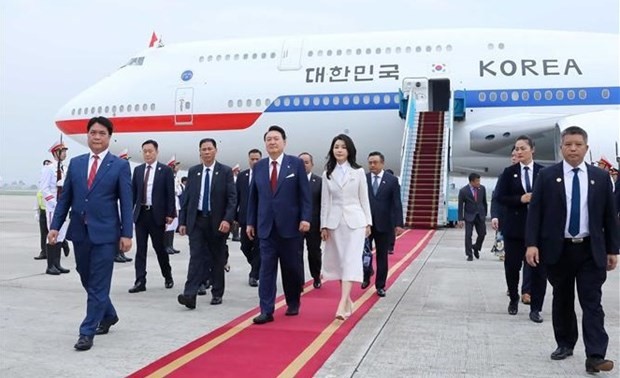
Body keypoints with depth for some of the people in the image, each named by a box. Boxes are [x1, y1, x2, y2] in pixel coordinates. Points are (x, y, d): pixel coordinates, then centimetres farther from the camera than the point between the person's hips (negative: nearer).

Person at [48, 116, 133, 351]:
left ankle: (87, 332, 6)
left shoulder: (120, 166, -3)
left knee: (98, 285, -2)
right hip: (79, 232, 5)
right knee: (88, 281, 16)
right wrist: (55, 226, 4)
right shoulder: (76, 163, 9)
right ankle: (108, 315, 37)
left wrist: (126, 234, -11)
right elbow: (65, 198, 11)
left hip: (105, 233, -5)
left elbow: (126, 202, -6)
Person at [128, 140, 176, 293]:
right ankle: (140, 282, 5)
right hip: (140, 213, 3)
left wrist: (170, 214, -9)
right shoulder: (138, 170, 10)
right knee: (140, 249, 2)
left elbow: (170, 194, -4)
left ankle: (168, 276, 27)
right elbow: (133, 192, 10)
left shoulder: (166, 170, -1)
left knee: (159, 247, 6)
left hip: (157, 214, -3)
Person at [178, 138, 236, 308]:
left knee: (217, 259, 8)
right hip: (196, 220, 2)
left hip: (217, 221, -1)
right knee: (196, 257, -6)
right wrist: (182, 221, 4)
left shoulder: (225, 171, -1)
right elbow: (186, 197, 9)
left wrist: (227, 219, -17)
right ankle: (190, 295, -12)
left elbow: (232, 198, -6)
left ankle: (217, 294, 20)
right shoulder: (193, 171, 8)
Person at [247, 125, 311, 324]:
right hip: (266, 226, 2)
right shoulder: (259, 166, 8)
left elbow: (305, 194, -3)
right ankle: (267, 311, 2)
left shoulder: (296, 163, 0)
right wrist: (250, 222, 9)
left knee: (291, 268, 9)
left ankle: (293, 304, 29)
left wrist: (305, 218, -11)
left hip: (290, 225, -2)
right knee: (266, 268, -2)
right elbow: (253, 196, 11)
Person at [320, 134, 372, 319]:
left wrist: (368, 222, 2)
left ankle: (342, 304, -18)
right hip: (334, 221, 2)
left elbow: (364, 198, 4)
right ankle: (347, 300, 19)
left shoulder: (358, 171, 3)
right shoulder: (327, 174, 6)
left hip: (355, 220, -2)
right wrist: (324, 225, 1)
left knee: (351, 261, -12)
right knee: (339, 261, 6)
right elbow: (325, 201, 6)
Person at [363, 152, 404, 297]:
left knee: (382, 256, 7)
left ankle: (380, 286, 17)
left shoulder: (392, 180, 0)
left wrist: (398, 224, -8)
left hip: (383, 224, 0)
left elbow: (397, 204, -2)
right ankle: (366, 277, 22)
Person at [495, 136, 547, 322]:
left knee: (539, 267, 0)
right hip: (514, 226, 1)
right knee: (512, 266, 8)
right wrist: (520, 199, -15)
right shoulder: (509, 172, 3)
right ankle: (513, 300, 31)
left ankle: (535, 308, 10)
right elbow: (500, 197, -2)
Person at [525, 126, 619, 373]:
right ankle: (565, 345, 28)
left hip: (591, 251, 0)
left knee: (592, 303, -3)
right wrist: (532, 244, -12)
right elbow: (534, 212, -3)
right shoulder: (547, 176, 0)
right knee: (562, 301, 12)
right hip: (558, 250, 0)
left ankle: (595, 357, -2)